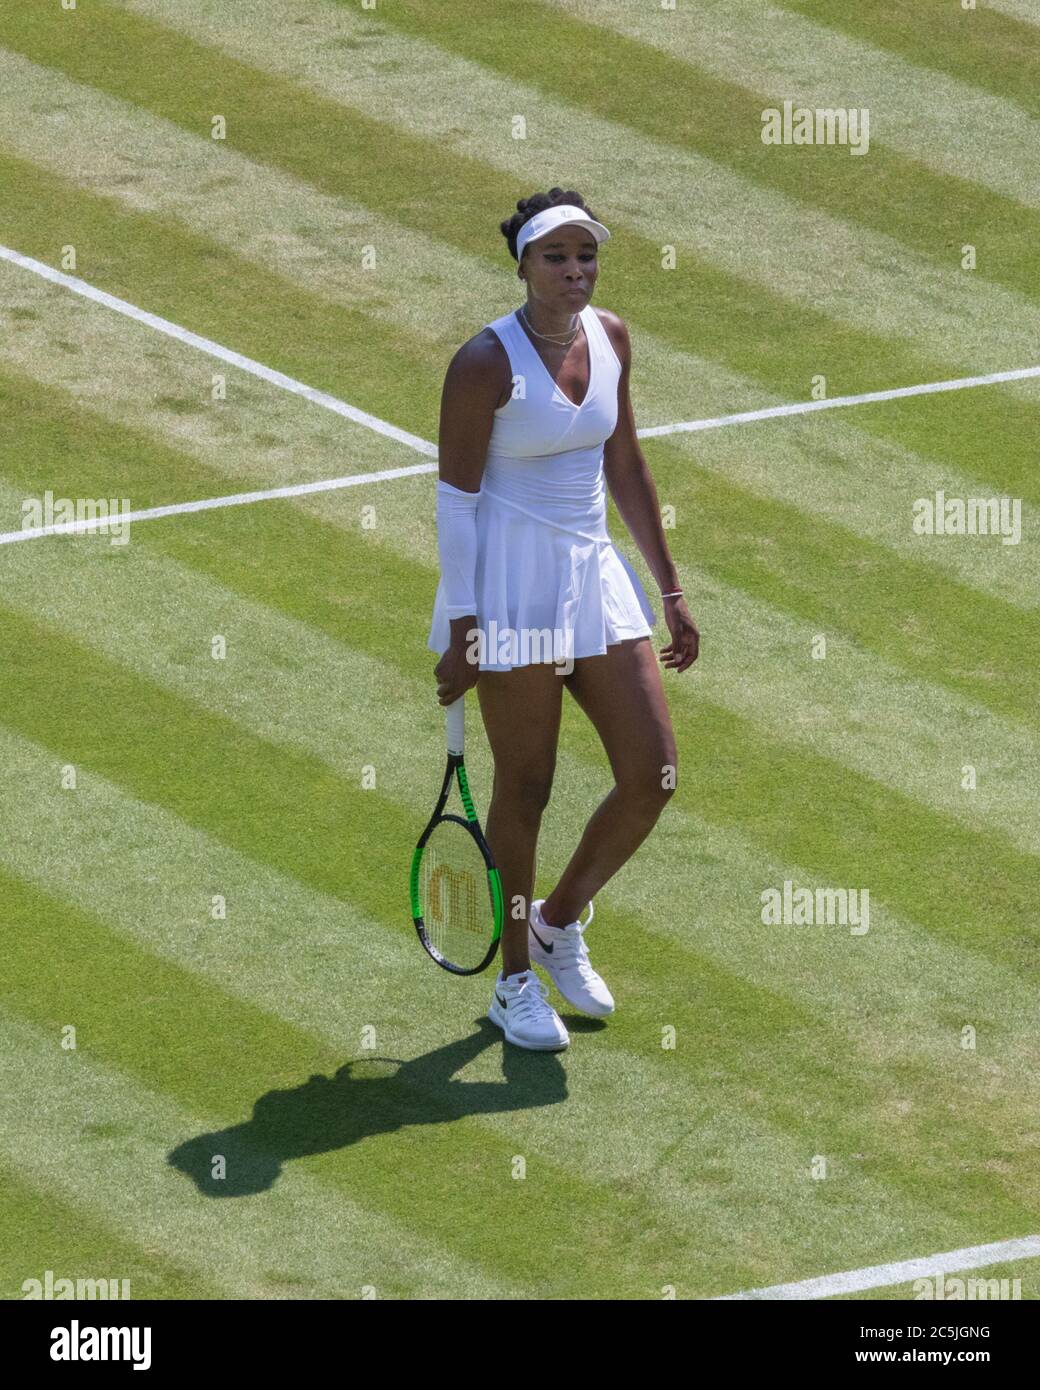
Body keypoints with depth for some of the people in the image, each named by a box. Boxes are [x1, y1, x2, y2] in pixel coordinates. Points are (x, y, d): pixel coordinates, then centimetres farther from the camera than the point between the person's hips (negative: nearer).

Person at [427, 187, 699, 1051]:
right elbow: (456, 499, -10)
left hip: (595, 576, 6)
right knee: (525, 790, 2)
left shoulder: (610, 338, 5)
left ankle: (559, 920, 24)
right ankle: (516, 982, 17)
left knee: (653, 775, 1)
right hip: (513, 586, -6)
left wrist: (669, 589, 15)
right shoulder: (486, 363, -13)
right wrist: (461, 630, -13)